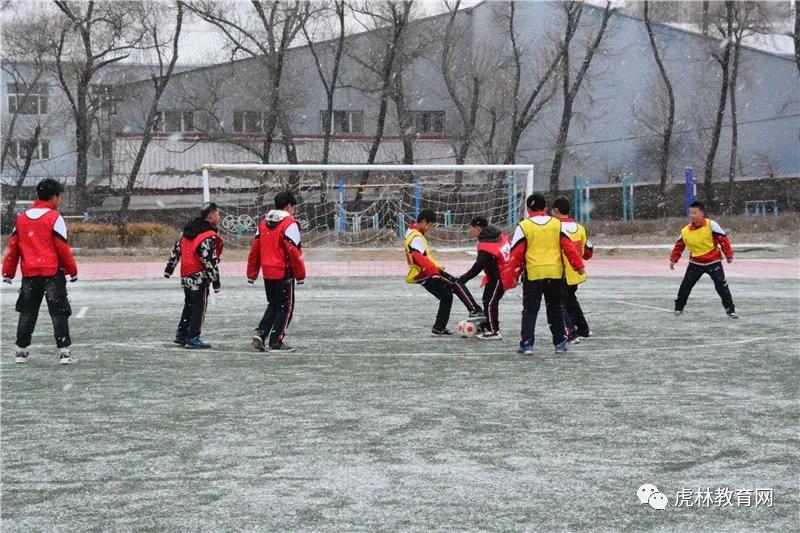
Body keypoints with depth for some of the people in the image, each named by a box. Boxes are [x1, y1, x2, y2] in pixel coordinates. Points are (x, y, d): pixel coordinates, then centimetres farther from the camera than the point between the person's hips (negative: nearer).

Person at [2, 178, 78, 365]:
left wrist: (8, 272, 19)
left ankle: (21, 351, 17)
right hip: (52, 273, -5)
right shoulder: (54, 218, -7)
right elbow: (63, 248, -8)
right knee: (59, 313, -2)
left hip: (29, 274, 5)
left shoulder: (22, 218, 10)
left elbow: (12, 246, 12)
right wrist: (73, 271, 1)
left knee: (27, 313, 14)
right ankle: (64, 351, -8)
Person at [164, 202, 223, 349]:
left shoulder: (188, 231, 9)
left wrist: (170, 267, 23)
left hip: (186, 276, 8)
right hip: (199, 277, -8)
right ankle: (193, 338, 1)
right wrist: (216, 281, -14)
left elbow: (176, 249, 15)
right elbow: (210, 261, -19)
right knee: (199, 307, 0)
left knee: (189, 305, 21)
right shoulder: (209, 237, -17)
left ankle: (181, 334, 25)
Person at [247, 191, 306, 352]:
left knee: (273, 304, 20)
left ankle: (260, 333, 5)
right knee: (286, 307, 5)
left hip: (267, 273, 7)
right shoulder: (289, 224, -12)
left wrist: (252, 274, 16)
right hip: (284, 272, -7)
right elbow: (294, 252, -17)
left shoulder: (263, 224, 9)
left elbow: (255, 250, 10)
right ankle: (276, 342, 4)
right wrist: (300, 274, -7)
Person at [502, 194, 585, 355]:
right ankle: (560, 343, 16)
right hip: (554, 273, 2)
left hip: (532, 274, -2)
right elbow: (569, 246, 2)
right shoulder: (557, 224, 5)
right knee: (555, 309, 15)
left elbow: (516, 253, -4)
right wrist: (579, 265, 9)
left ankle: (527, 344, -4)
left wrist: (510, 277, 3)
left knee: (530, 310, 4)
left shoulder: (523, 226, -3)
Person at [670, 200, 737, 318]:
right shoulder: (685, 231, -5)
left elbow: (723, 240, -11)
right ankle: (678, 308, 19)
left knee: (721, 285, -8)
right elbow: (679, 246, 8)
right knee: (685, 285, 3)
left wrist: (729, 255, -10)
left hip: (713, 261, -3)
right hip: (695, 263, 3)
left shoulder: (711, 225, -15)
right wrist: (673, 259, 4)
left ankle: (730, 309, 1)